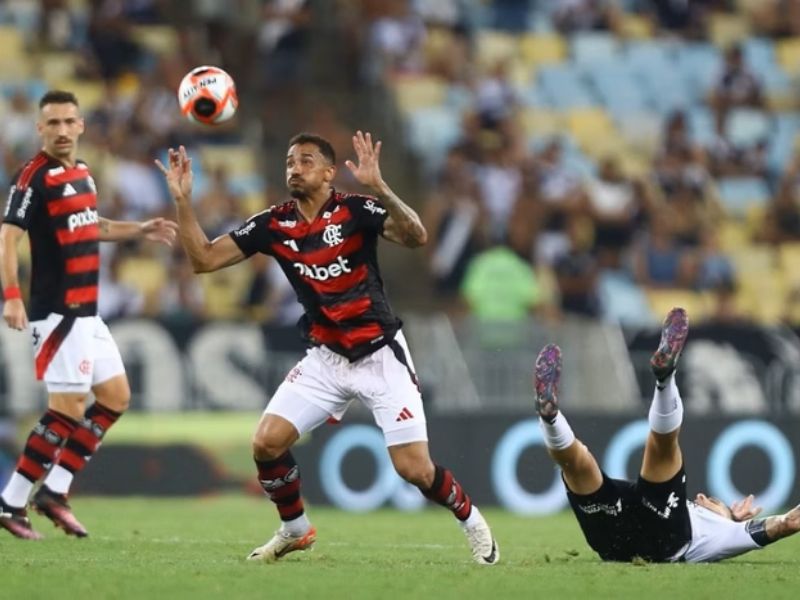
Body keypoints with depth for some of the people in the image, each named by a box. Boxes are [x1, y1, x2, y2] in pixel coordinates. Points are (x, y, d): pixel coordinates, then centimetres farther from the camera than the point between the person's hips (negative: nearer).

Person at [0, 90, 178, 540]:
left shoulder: (83, 174, 13)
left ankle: (55, 491, 13)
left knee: (116, 398, 11)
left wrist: (139, 230, 27)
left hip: (87, 313, 9)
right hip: (57, 313, -9)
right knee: (69, 410, -10)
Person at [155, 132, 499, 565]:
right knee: (266, 443, -10)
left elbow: (415, 237, -28)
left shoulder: (355, 211, -12)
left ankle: (471, 520, 18)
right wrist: (182, 200, -11)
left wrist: (378, 187, -41)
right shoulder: (273, 225, 0)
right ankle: (294, 529, 15)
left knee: (414, 468, -12)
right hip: (325, 358, 4)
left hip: (380, 354, -4)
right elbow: (203, 258, 0)